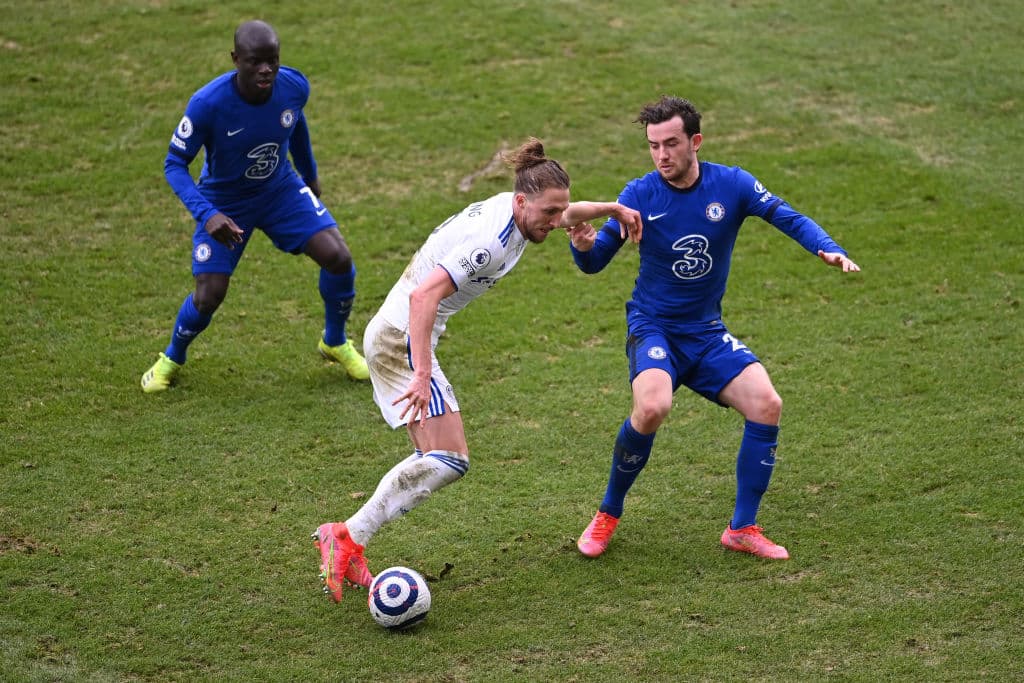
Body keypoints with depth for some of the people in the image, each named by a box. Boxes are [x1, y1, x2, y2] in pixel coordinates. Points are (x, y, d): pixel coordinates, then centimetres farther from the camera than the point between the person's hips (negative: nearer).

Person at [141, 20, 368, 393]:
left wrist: (310, 175, 19)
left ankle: (336, 344, 18)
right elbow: (175, 164, -23)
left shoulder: (294, 86, -21)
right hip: (224, 203, -3)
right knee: (209, 296, -10)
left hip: (281, 190, 3)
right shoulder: (207, 104, -33)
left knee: (339, 259, -11)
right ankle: (172, 360, 24)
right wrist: (206, 214, -38)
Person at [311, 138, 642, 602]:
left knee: (434, 460, 11)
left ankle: (345, 545, 7)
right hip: (403, 338, -10)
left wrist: (613, 209, 30)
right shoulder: (492, 240, -25)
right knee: (450, 461, -16)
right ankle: (348, 538, -17)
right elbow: (423, 296, -34)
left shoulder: (513, 209, 3)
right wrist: (422, 376, -38)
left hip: (390, 336, 10)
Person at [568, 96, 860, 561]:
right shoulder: (640, 195, -10)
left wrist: (828, 249, -20)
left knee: (766, 405, -14)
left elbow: (789, 218, -1)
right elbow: (594, 263, -7)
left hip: (707, 332, 3)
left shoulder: (731, 185, -7)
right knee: (652, 407, -31)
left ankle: (742, 529, 1)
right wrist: (583, 246, -31)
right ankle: (608, 515, -7)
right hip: (652, 328, -3)